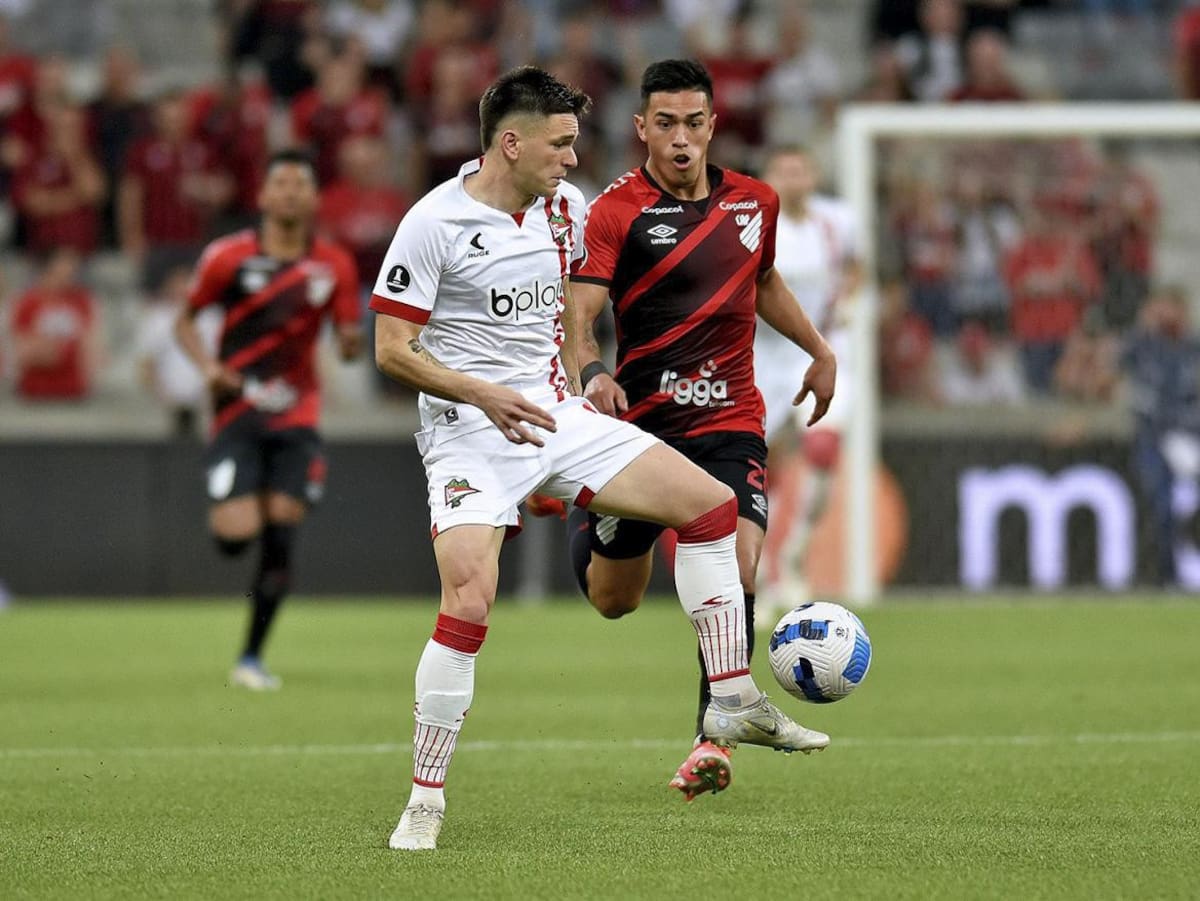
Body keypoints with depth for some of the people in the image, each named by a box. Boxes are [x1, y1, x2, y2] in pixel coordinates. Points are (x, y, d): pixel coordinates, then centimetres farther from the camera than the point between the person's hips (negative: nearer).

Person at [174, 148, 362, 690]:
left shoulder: (335, 266, 2)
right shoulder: (229, 257, -4)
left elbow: (347, 335, 8)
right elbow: (186, 319, 7)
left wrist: (351, 343, -17)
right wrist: (208, 366, -11)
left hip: (296, 416, 2)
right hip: (238, 413, -2)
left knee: (280, 537, -7)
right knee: (236, 535, -14)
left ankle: (252, 657, 6)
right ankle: (221, 507, 26)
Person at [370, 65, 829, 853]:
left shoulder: (565, 208, 7)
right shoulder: (434, 224, -14)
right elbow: (392, 349, -14)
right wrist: (484, 394, -25)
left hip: (555, 414, 7)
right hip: (470, 433, -7)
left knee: (709, 500, -2)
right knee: (470, 603, -22)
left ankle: (735, 703, 8)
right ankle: (426, 801, -11)